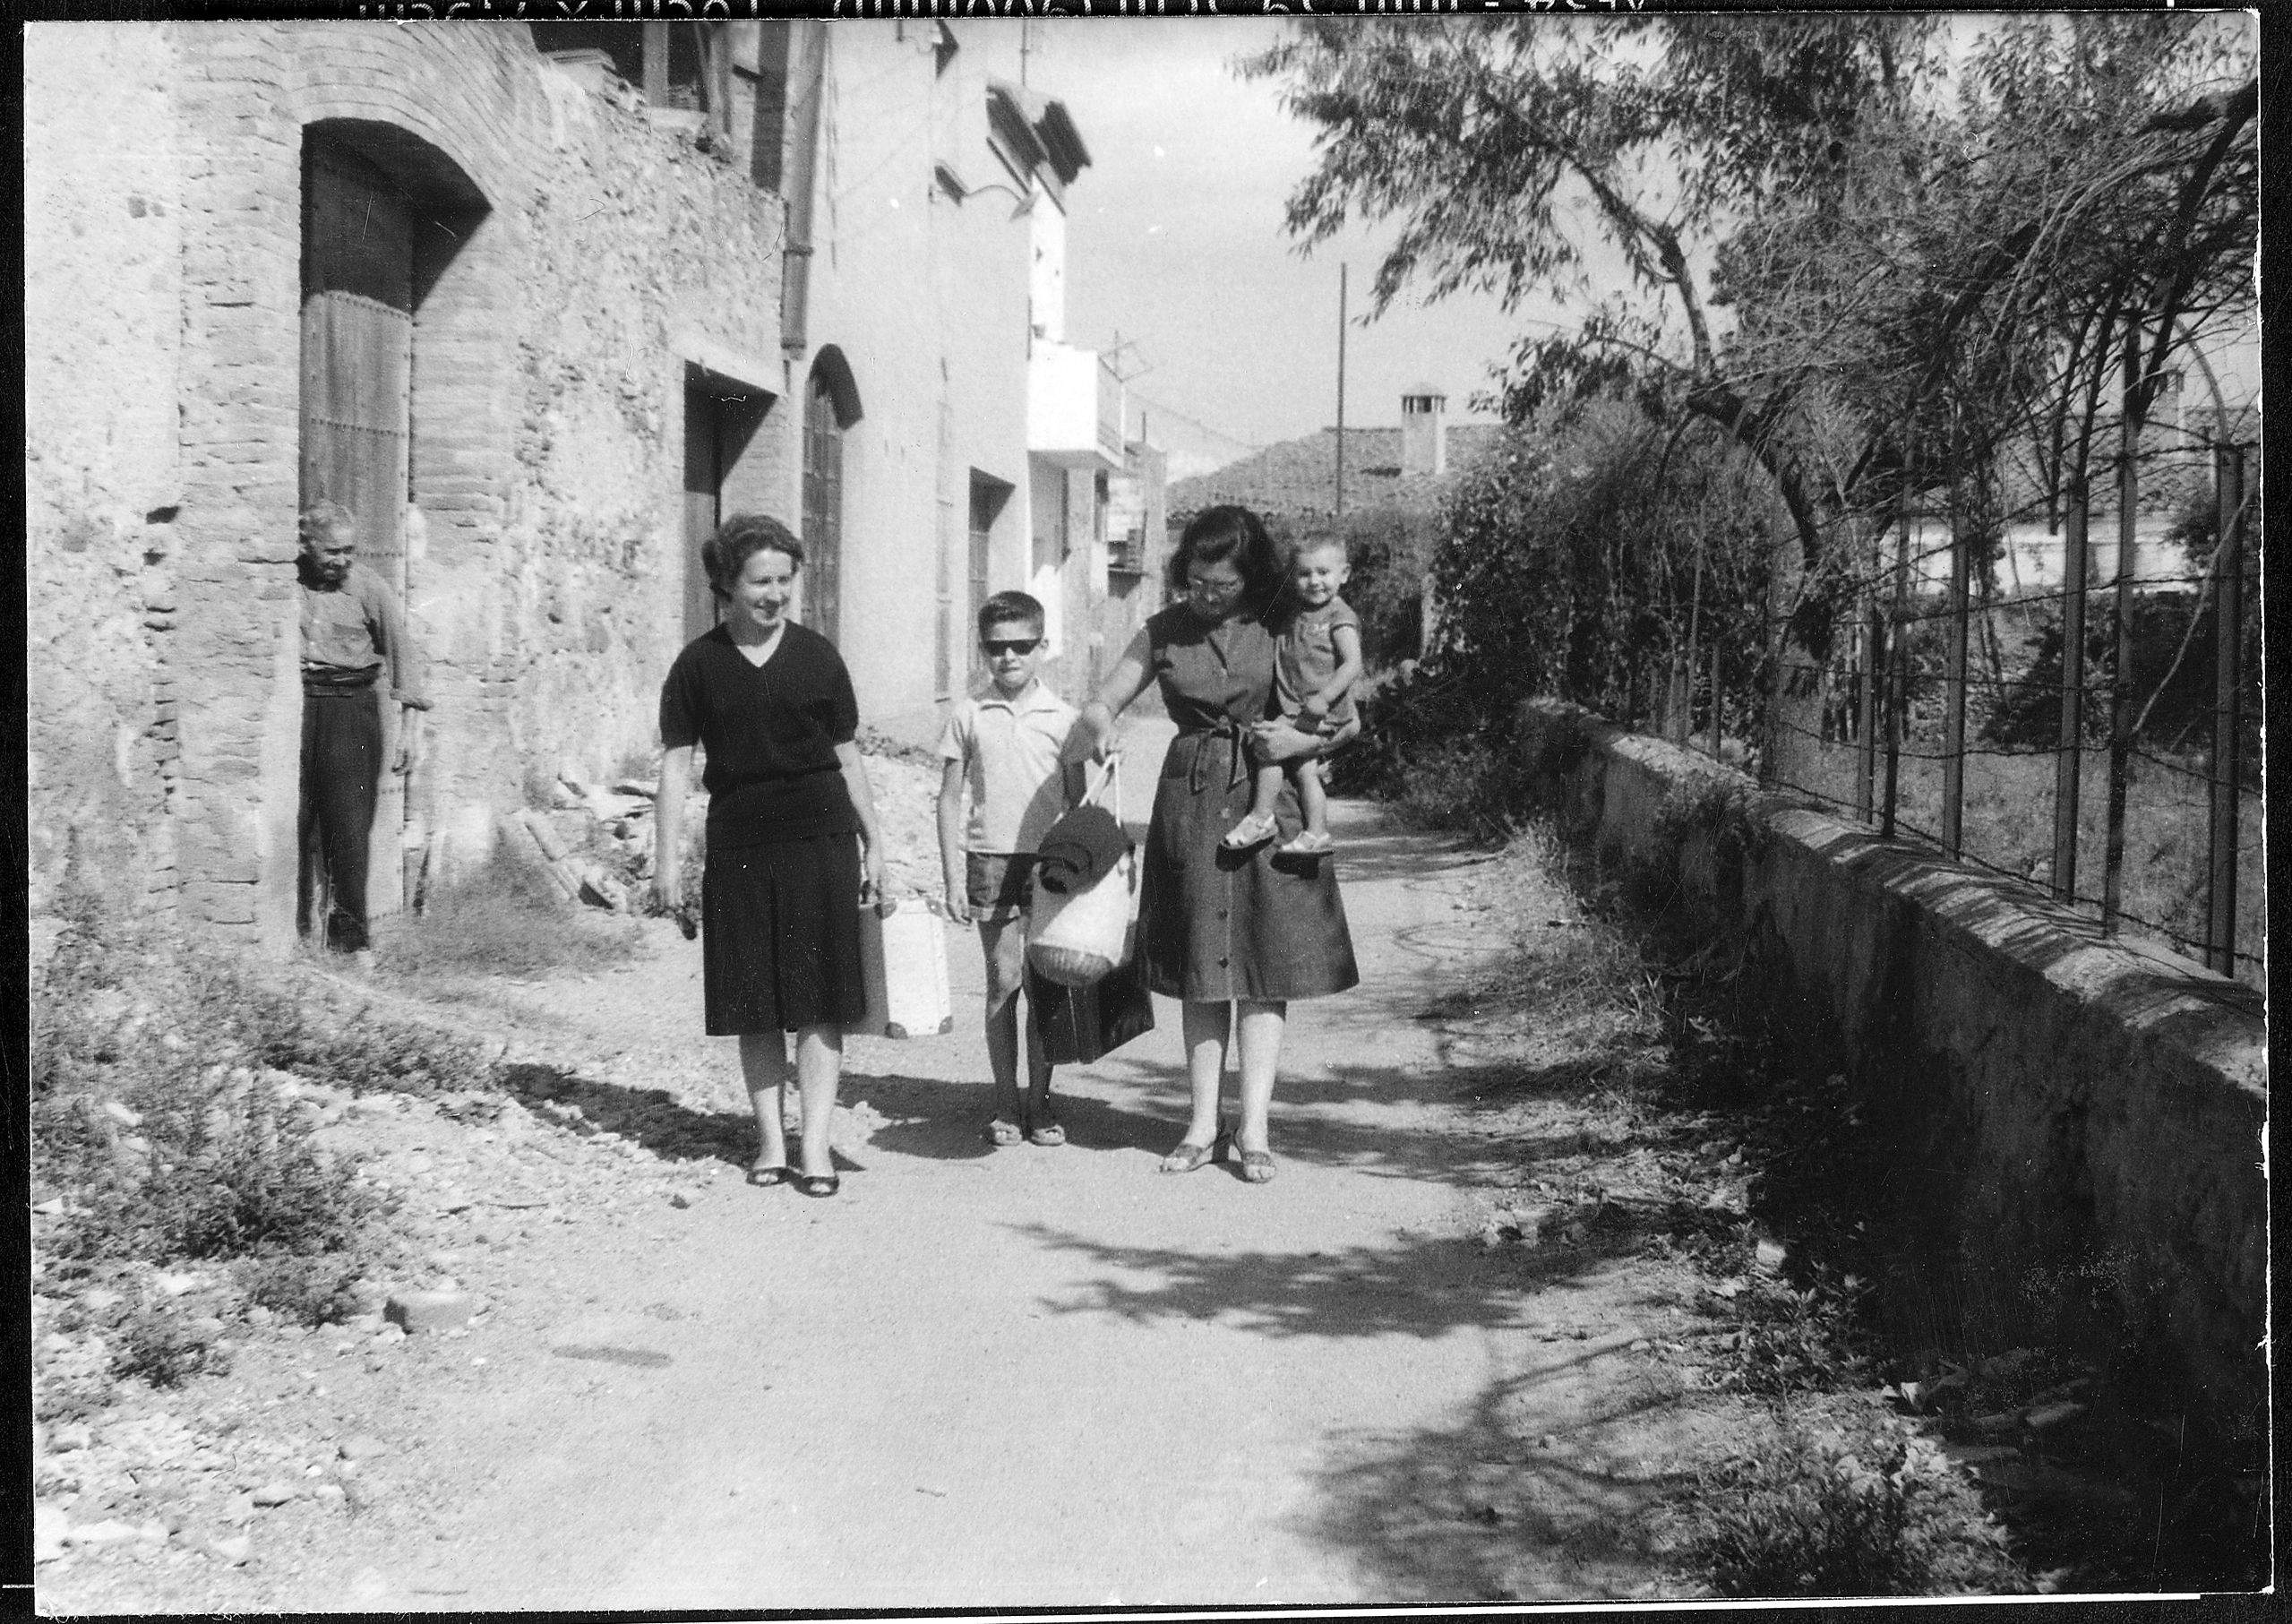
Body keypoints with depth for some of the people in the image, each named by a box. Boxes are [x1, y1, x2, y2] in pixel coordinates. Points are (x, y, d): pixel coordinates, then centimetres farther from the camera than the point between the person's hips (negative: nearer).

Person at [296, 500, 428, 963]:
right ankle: (291, 928, 10)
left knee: (350, 825, -6)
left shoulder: (370, 588, -1)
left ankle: (351, 935, 2)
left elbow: (403, 652, -1)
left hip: (352, 708, -1)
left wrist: (411, 724, -7)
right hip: (292, 706, 1)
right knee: (291, 821, -1)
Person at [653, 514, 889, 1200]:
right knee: (754, 1006, 5)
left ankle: (816, 1143, 3)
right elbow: (676, 763, 3)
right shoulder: (699, 665, 2)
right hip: (739, 847, 0)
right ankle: (770, 1141, 15)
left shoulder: (816, 656, 4)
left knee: (819, 1000, -2)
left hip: (819, 841, 0)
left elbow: (848, 756, 9)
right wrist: (666, 859, -2)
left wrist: (873, 842, 8)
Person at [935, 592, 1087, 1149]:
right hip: (990, 859, 0)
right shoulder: (968, 716, 4)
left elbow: (1077, 801, 8)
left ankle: (1039, 1101, 13)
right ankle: (1005, 1104, 10)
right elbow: (949, 800, 6)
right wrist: (953, 878, 0)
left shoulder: (1061, 716, 4)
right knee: (1003, 982, 1)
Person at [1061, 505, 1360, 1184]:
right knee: (1200, 972, 5)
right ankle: (1204, 1127, 10)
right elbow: (1102, 705, 5)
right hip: (1191, 801, 2)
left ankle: (1253, 1131, 1)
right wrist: (1093, 725, -18)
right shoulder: (1163, 631, 4)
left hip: (1268, 802, -2)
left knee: (1261, 966, -3)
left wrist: (1303, 740, -14)